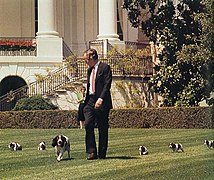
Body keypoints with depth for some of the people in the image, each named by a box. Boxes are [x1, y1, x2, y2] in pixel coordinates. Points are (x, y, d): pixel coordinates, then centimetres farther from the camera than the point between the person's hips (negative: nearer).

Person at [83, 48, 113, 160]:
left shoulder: (105, 67, -5)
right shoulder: (89, 70, 18)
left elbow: (107, 85, -14)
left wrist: (100, 99, -24)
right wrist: (86, 102, 15)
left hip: (101, 102, -6)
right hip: (90, 100, 6)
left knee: (102, 129, 0)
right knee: (88, 125, -8)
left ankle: (102, 154, 8)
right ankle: (91, 152, -6)